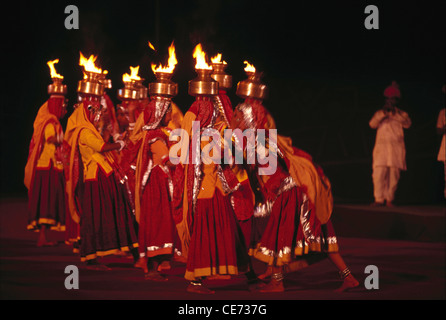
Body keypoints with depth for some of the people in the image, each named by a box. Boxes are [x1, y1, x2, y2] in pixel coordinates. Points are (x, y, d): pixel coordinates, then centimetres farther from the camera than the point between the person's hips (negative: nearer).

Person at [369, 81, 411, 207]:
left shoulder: (401, 114, 12)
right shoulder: (379, 113, 15)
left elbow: (407, 124, -8)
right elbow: (372, 124, -2)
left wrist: (396, 113, -17)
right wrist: (383, 113, -14)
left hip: (396, 148, 0)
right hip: (381, 147, 0)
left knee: (394, 174, -4)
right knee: (379, 173, -12)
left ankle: (389, 199, 5)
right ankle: (379, 199, -9)